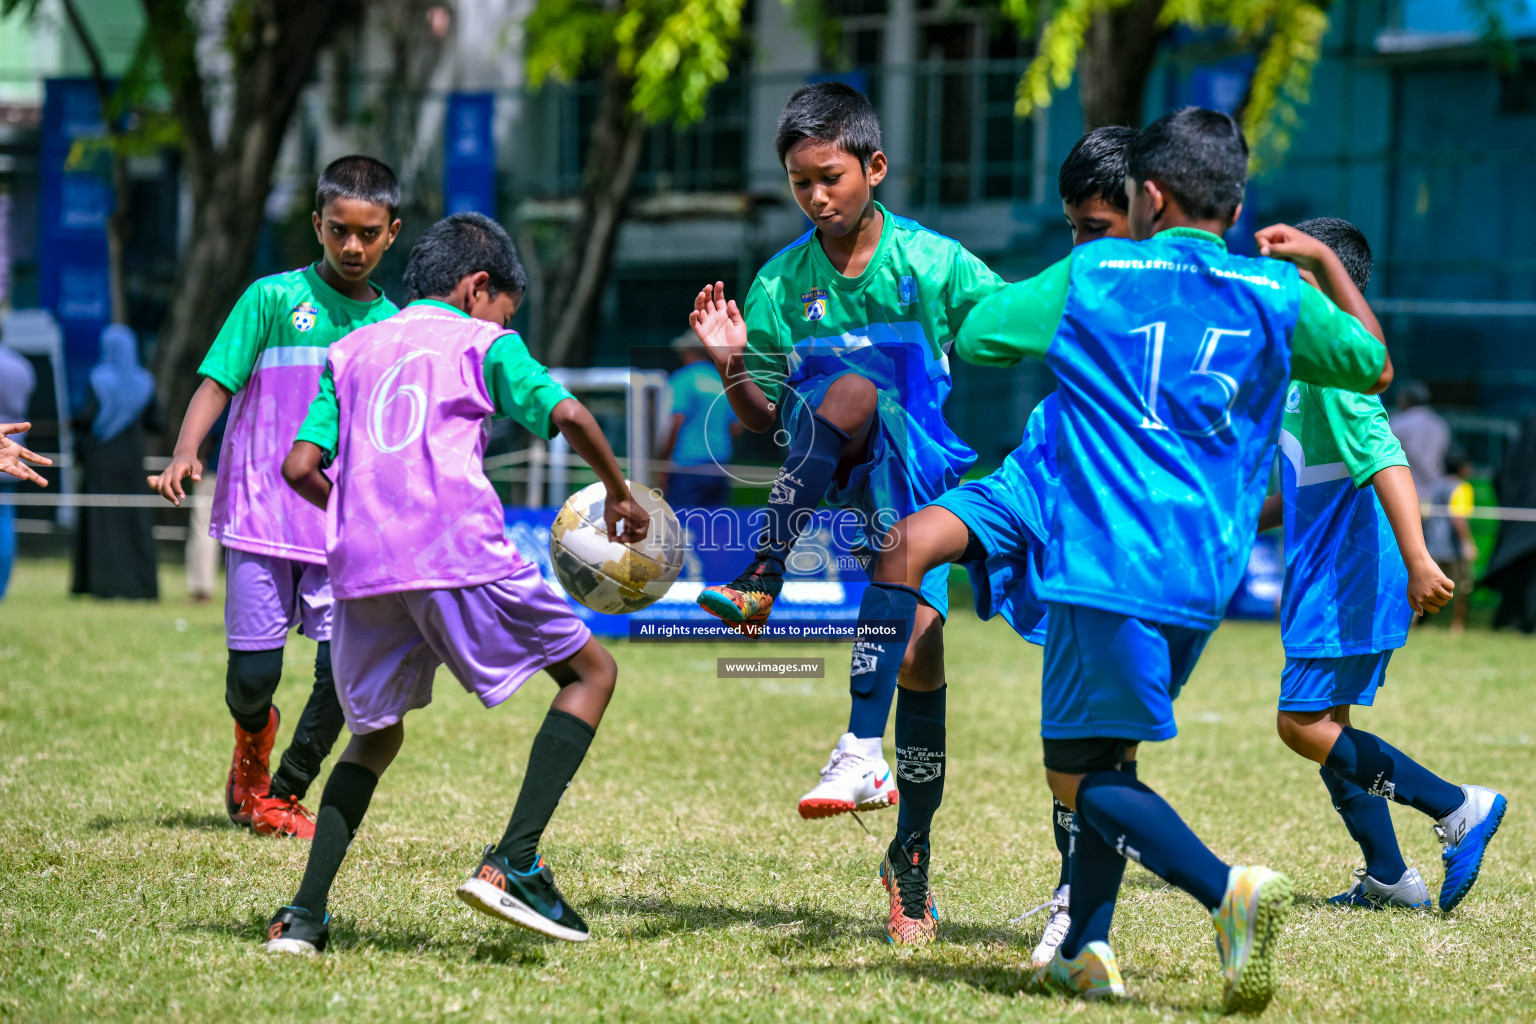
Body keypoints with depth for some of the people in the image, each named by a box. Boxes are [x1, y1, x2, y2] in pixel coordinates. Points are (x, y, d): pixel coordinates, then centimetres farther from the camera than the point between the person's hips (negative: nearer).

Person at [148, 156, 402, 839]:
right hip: (262, 515, -3)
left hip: (347, 525, 3)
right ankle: (252, 738, 32)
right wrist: (186, 454, -23)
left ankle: (281, 795, 11)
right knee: (253, 673, -4)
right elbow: (218, 381, -7)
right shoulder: (274, 297, -1)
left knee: (343, 667, -10)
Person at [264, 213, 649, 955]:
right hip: (459, 553, -5)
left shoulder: (350, 350, 23)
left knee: (376, 733, 23)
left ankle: (305, 912, 8)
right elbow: (568, 416, -3)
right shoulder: (482, 343, 11)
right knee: (591, 672, 10)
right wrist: (620, 496, 12)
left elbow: (301, 467, 15)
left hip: (361, 563, 5)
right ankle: (511, 864, -5)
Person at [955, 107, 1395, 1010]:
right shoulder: (1278, 294, 7)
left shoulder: (1093, 276, 1)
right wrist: (1328, 265, 33)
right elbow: (1375, 366, 21)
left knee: (1079, 773, -2)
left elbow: (973, 338, 9)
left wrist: (1054, 289, 26)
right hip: (1207, 579, 5)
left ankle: (1230, 890, -23)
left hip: (1106, 564, -5)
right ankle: (1085, 951, 15)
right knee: (1106, 754, 20)